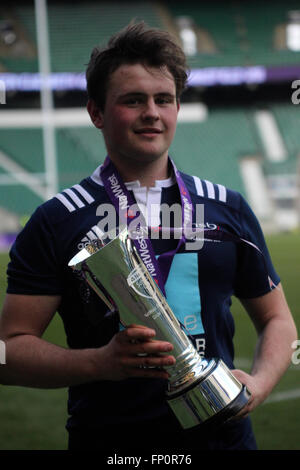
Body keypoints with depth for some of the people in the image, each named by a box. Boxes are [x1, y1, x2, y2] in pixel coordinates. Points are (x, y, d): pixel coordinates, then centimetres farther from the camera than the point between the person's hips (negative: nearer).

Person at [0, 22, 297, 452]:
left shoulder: (229, 210, 6)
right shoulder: (56, 222, -4)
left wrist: (260, 382, -7)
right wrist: (100, 363, -22)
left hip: (223, 435, 3)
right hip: (107, 439, -2)